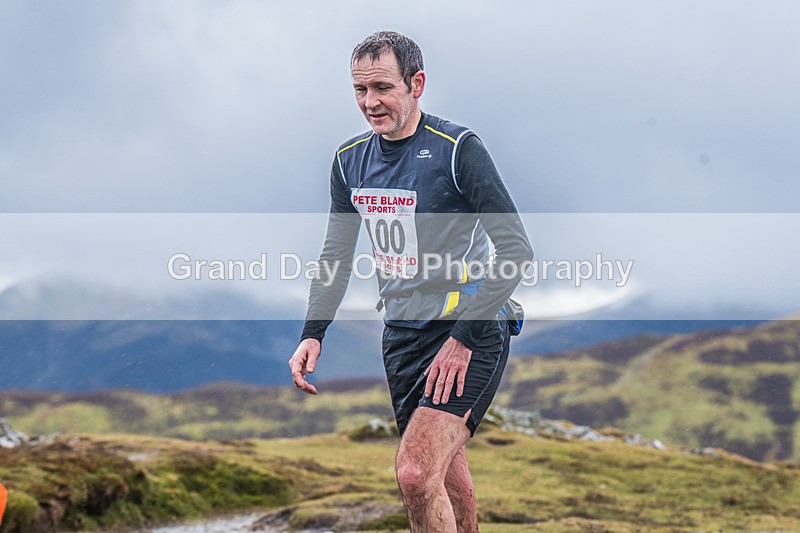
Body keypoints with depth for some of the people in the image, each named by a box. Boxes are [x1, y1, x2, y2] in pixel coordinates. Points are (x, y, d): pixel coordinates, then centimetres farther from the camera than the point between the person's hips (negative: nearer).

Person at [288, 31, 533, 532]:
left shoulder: (458, 148, -13)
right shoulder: (351, 159, 7)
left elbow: (517, 248, -15)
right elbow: (337, 254, 18)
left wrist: (465, 336, -19)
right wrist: (313, 332, 5)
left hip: (469, 334, -7)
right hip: (402, 334, 7)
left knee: (416, 474, -21)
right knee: (446, 477, 13)